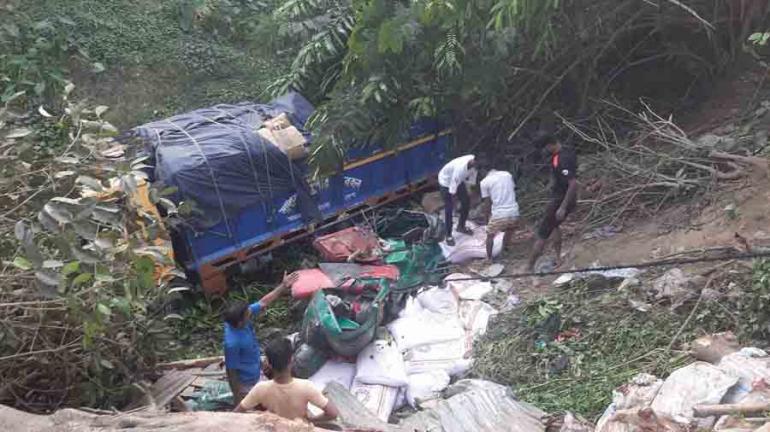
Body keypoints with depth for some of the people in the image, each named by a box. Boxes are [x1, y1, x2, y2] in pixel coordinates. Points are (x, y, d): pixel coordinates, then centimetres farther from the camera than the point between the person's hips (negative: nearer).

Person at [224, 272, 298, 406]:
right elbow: (232, 369, -26)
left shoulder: (241, 319, -20)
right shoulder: (233, 343, -41)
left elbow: (263, 302, -10)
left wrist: (284, 286, -14)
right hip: (244, 380, -8)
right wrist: (238, 389, -13)